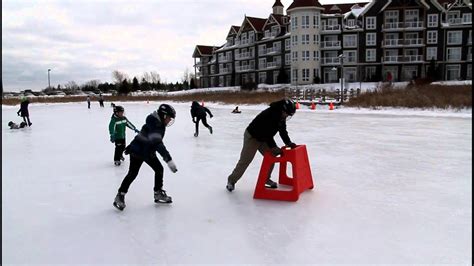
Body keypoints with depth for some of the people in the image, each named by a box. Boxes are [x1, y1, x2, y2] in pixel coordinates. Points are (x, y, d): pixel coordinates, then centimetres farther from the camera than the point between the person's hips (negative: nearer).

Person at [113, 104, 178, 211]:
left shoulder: (159, 124, 2)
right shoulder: (153, 124, -30)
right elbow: (157, 143, -43)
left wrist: (132, 146, 25)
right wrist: (169, 160, -49)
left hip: (149, 152, 9)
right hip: (138, 151, -9)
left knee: (159, 169, 6)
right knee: (133, 173, -6)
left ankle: (158, 193, 17)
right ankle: (120, 196, 8)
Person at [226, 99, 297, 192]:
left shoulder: (282, 117, -6)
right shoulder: (269, 114, -34)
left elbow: (283, 131, 0)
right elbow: (267, 133, -34)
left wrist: (289, 143, -11)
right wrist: (273, 147, -34)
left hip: (264, 138, 8)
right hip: (252, 136, -8)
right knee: (245, 160, -6)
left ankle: (266, 178, 17)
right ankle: (231, 180, 6)